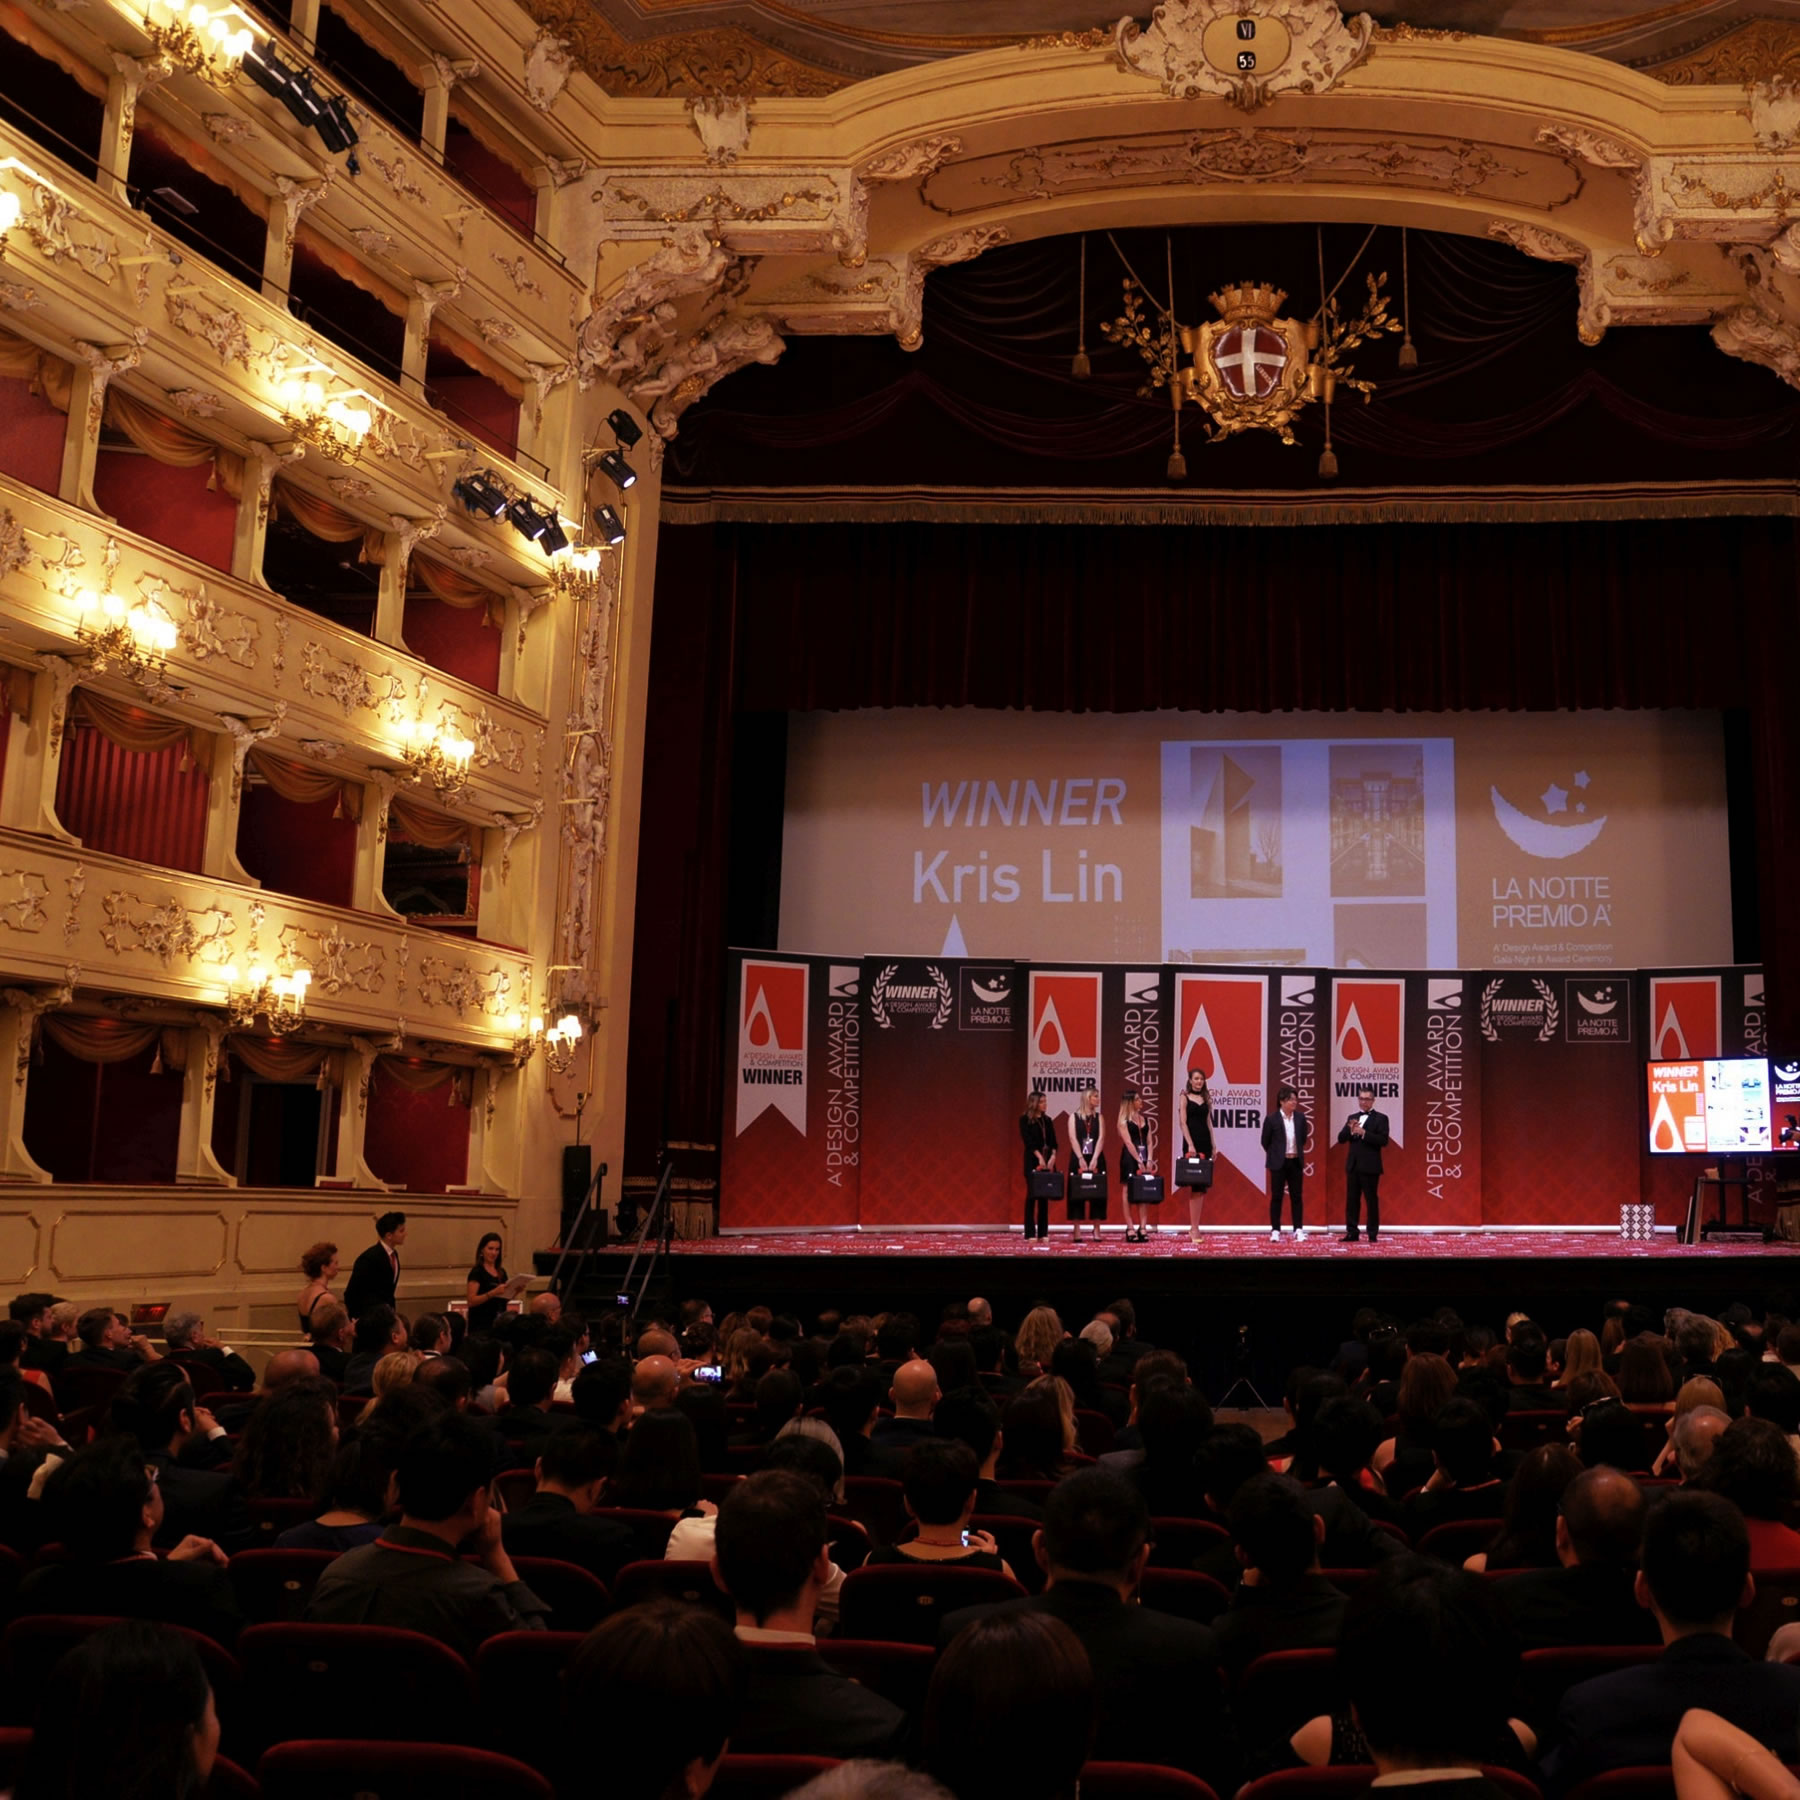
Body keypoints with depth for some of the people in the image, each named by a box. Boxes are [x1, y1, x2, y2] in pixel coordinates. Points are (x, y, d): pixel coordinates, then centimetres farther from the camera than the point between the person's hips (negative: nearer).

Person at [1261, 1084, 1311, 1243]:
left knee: (1297, 1196, 6)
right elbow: (1265, 1142, 1)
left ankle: (1298, 1230, 11)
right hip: (1279, 1163, -3)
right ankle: (1275, 1230, 7)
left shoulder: (1300, 1118, 1)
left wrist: (1297, 1152, 12)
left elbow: (1303, 1138, 14)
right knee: (1276, 1197, 2)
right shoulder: (1272, 1119, -9)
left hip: (1296, 1162, 3)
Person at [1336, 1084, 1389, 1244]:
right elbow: (1341, 1139, 7)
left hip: (1370, 1167, -5)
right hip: (1353, 1165, 5)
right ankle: (1352, 1232, 10)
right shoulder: (1352, 1117, 14)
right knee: (1351, 1200, 6)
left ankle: (1373, 1234, 5)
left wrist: (1363, 1133, -21)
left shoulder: (1380, 1118, -2)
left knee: (1371, 1200, 0)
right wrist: (1350, 1130, -13)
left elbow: (1383, 1141, -14)